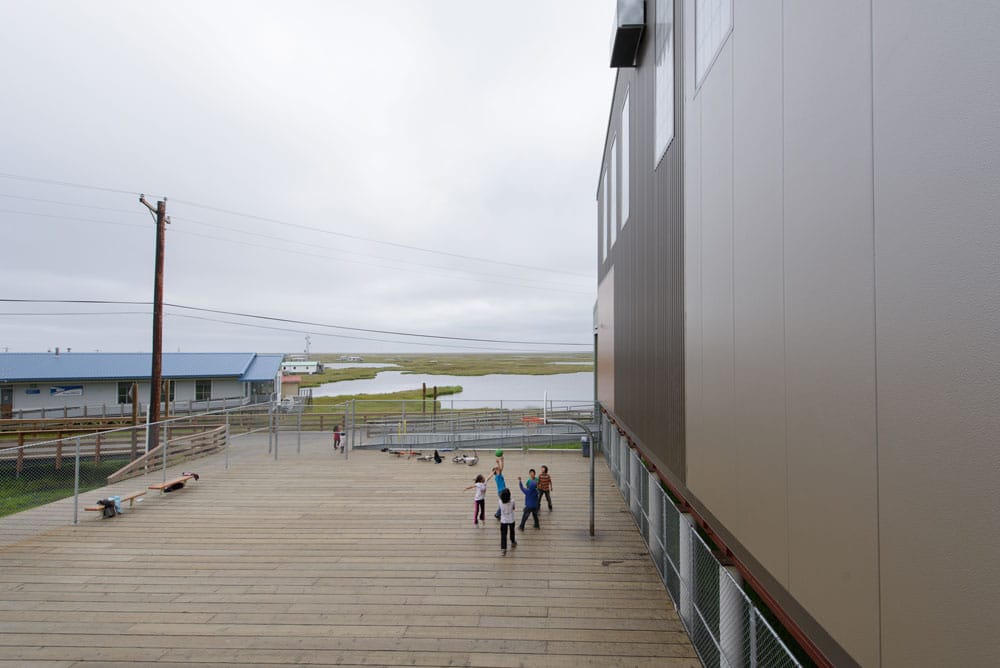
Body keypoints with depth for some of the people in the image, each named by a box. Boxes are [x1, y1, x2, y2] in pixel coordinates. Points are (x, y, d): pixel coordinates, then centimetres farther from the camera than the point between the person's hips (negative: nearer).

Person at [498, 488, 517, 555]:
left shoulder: (500, 502, -19)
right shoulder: (512, 502, -20)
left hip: (503, 521, -1)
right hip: (511, 520, 1)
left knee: (503, 535, 5)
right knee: (512, 532, 25)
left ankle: (503, 549, -1)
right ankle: (513, 543, 46)